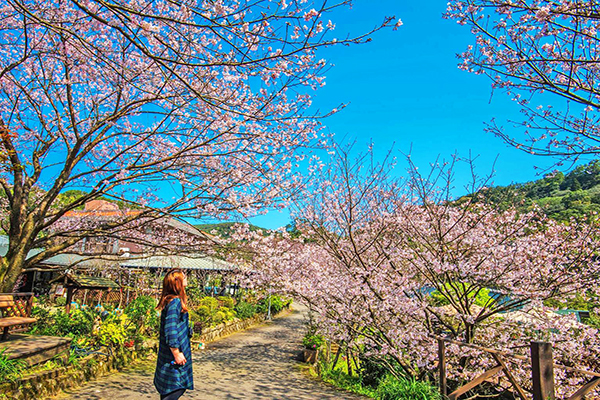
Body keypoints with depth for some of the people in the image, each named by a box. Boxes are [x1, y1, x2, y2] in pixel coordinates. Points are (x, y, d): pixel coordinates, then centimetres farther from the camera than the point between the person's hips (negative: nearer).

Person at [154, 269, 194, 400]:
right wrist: (177, 353, -22)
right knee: (177, 388, -5)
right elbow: (170, 329, -26)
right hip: (173, 355, -10)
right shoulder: (175, 302, -21)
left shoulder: (171, 300, 9)